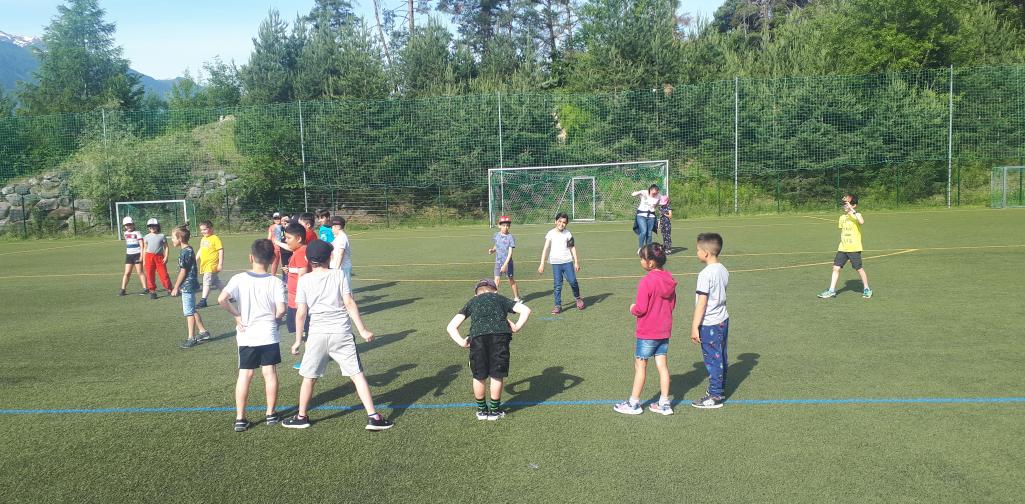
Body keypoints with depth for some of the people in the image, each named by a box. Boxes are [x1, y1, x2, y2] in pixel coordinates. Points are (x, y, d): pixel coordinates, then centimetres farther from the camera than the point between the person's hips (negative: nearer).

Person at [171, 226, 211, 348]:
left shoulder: (185, 252, -18)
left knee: (189, 312, -3)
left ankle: (191, 338, 2)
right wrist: (177, 286, 21)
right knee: (192, 310, 18)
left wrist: (176, 287, -11)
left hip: (187, 286, -10)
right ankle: (203, 332, 25)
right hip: (190, 285, 10)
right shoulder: (189, 250, 11)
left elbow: (183, 272, -18)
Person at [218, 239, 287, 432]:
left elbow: (222, 299, -17)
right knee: (270, 373, 10)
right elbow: (281, 310, -17)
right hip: (269, 335, -1)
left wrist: (237, 315, -4)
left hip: (246, 336, 1)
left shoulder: (239, 278, -6)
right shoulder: (276, 282, -9)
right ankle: (270, 414, 19)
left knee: (244, 375, 7)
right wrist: (274, 318, 5)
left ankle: (240, 418, 9)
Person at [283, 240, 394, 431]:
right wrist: (363, 330, -3)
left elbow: (301, 312, -2)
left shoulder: (304, 280, 1)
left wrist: (298, 340, 6)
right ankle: (373, 417, 1)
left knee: (309, 377, 16)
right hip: (342, 333, 0)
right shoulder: (339, 275, 0)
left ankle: (302, 417, 27)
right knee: (357, 375, 3)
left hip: (317, 335, 0)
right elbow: (350, 303, -6)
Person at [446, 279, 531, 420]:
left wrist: (461, 342, 13)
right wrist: (517, 327, 12)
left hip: (477, 335, 0)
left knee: (479, 376, 18)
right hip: (500, 333, 0)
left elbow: (451, 327, 23)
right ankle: (494, 410, 28)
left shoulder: (471, 302, 33)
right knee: (497, 375, 15)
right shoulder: (501, 298, 32)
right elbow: (526, 310, 16)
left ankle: (482, 410, 32)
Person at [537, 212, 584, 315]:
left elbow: (572, 248, 9)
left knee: (572, 281, -2)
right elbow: (546, 249, -3)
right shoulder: (551, 233, -1)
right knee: (558, 285, -2)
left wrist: (576, 262, 6)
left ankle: (578, 298, 24)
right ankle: (558, 305, 5)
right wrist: (542, 264, -7)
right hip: (556, 263, -1)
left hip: (567, 262, 1)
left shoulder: (568, 234, 4)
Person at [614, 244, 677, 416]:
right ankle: (664, 404, 17)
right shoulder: (669, 279, 1)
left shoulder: (646, 282, -22)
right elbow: (672, 304, 11)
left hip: (647, 333, -7)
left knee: (640, 366, 5)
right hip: (664, 331, 7)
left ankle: (634, 403, 15)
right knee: (662, 365, 12)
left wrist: (633, 309, -1)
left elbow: (640, 309, -20)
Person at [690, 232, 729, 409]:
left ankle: (715, 396, 10)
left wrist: (695, 327, -15)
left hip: (709, 324, -9)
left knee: (712, 359, 1)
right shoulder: (723, 270, 5)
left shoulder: (705, 274, -21)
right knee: (720, 357, 17)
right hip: (723, 320, 9)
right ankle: (720, 390, 30)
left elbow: (702, 303, -21)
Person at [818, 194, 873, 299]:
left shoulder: (856, 215, -10)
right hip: (843, 248, 6)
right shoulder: (842, 217, 12)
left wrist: (852, 210, -33)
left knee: (859, 269, 2)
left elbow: (862, 222, -34)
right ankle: (831, 290, 5)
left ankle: (866, 289, 19)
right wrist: (842, 242, 16)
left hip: (854, 248, -6)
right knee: (836, 267, 1)